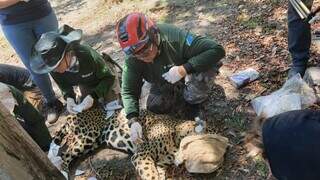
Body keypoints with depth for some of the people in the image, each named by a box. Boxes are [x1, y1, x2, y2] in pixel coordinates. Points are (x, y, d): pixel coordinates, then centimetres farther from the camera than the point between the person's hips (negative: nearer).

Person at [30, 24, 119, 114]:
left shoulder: (87, 55, -43)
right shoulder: (54, 69, -30)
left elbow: (109, 77, -30)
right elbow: (64, 84, -8)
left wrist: (93, 96, -41)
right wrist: (69, 97, -30)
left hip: (103, 79, -3)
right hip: (85, 85, 4)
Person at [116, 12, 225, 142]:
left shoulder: (175, 38, -38)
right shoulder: (132, 60, -26)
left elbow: (217, 50, -39)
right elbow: (128, 91, -18)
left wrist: (184, 69, -47)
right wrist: (133, 120, -33)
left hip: (189, 72, -4)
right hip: (164, 84, 4)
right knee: (154, 106, -18)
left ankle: (196, 100, -1)